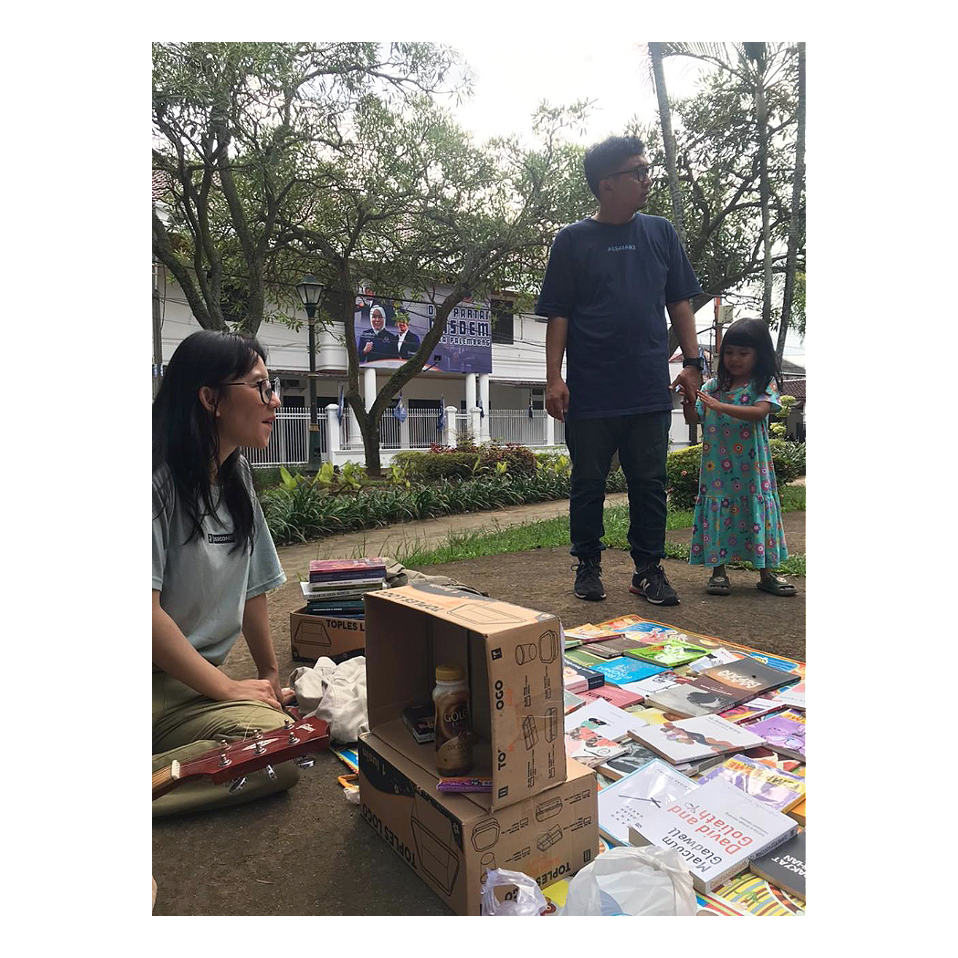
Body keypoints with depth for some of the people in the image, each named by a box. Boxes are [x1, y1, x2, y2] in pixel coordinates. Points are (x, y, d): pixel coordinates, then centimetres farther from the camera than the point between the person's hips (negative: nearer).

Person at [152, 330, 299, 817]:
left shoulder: (236, 475, 9)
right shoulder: (158, 479, -17)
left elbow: (251, 583, 13)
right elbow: (146, 611, -21)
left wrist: (270, 673, 15)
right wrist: (228, 688, -13)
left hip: (195, 681, 9)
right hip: (157, 681, -9)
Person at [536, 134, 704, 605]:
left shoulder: (661, 233, 10)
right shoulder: (572, 240, 2)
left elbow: (679, 303, 13)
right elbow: (558, 315, 0)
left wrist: (692, 361, 4)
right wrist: (554, 379, -8)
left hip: (650, 391, 3)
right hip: (590, 393, -2)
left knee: (649, 484, 7)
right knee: (588, 485, 7)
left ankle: (649, 569, 21)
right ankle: (588, 566, 24)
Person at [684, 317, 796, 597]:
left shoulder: (766, 384, -1)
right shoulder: (714, 385, 7)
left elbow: (759, 412, -20)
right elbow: (694, 418, 7)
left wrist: (719, 405, -26)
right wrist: (688, 399, -12)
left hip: (751, 467, -2)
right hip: (717, 466, 2)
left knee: (757, 511, 4)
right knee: (718, 513, 2)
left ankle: (767, 573, 15)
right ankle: (718, 571, 11)